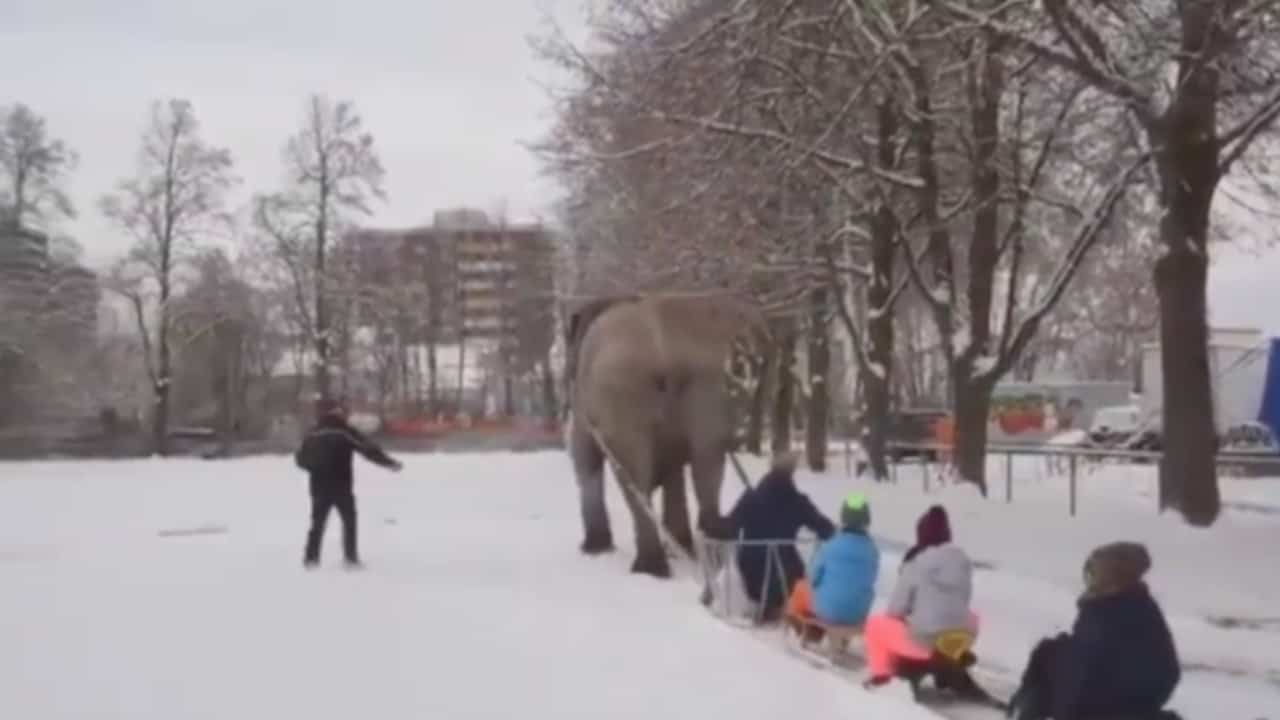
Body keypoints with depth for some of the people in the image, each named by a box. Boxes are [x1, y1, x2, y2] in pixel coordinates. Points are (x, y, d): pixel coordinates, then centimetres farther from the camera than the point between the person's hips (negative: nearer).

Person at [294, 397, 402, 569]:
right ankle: (351, 557, 1)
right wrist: (390, 463, -6)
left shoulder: (312, 435, 7)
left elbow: (301, 459, 13)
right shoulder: (346, 432, -8)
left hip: (319, 487, 4)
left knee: (318, 522, 13)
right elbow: (369, 449, -12)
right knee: (349, 521, 7)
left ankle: (311, 557, 8)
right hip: (341, 487, -4)